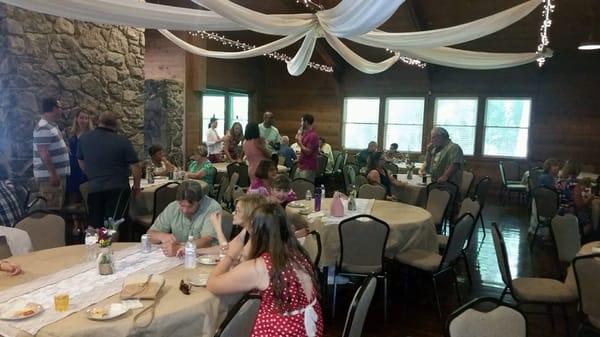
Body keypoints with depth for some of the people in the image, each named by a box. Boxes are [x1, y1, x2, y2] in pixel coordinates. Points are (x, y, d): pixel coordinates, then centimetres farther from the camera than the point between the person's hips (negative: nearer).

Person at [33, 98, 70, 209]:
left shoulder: (51, 126, 16)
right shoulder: (44, 128, -17)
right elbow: (43, 153, -23)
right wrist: (52, 173, -24)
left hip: (58, 174, 10)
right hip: (49, 175, -10)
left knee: (57, 207, 16)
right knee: (52, 209, -7)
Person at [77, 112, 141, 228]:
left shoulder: (84, 138, 1)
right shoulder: (123, 141, -13)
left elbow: (81, 162, 14)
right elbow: (135, 167, -12)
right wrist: (136, 185, 4)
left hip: (93, 189, 4)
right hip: (117, 189, -4)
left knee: (95, 226, 16)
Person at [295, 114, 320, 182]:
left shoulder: (313, 135, -17)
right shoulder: (305, 133, 13)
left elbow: (308, 152, -20)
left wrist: (299, 142, -12)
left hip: (308, 168, -10)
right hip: (301, 166, 10)